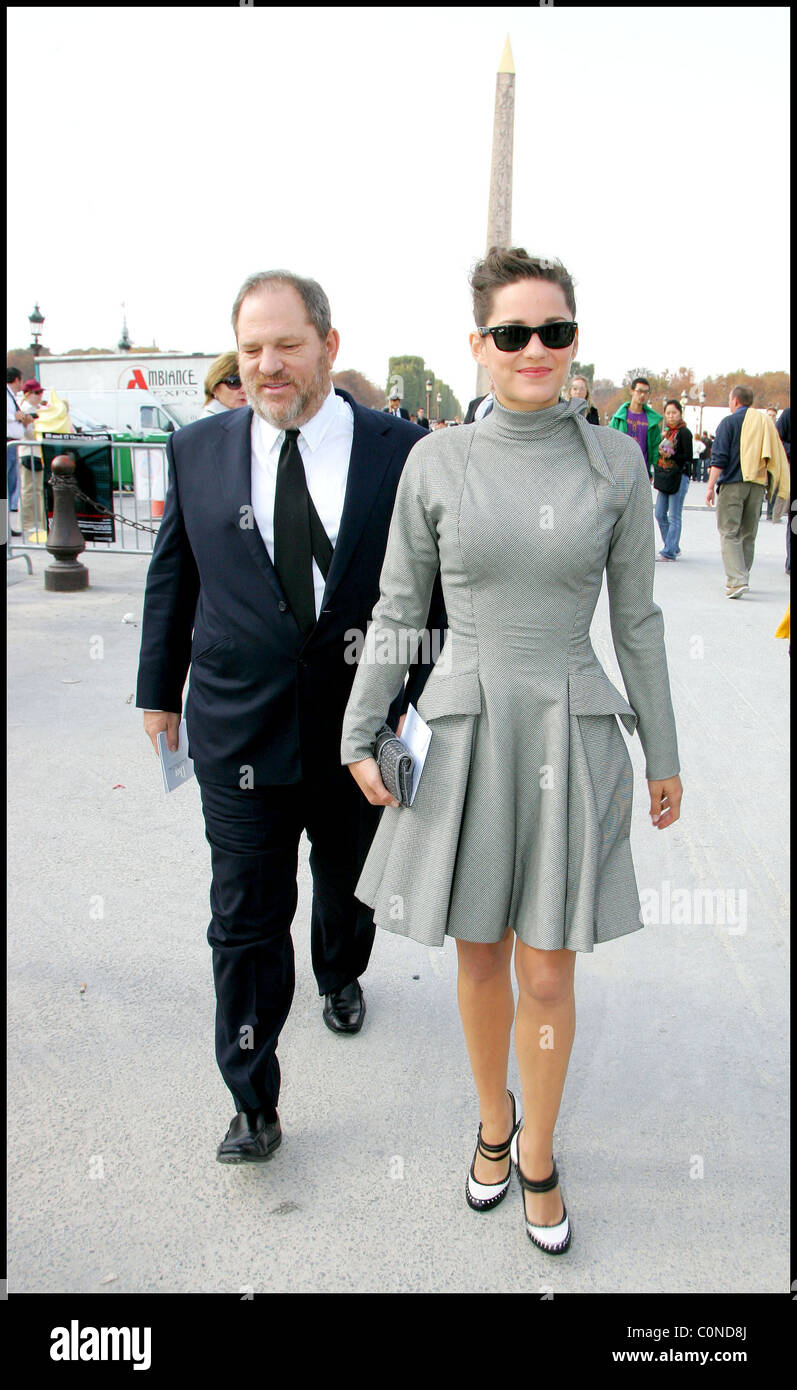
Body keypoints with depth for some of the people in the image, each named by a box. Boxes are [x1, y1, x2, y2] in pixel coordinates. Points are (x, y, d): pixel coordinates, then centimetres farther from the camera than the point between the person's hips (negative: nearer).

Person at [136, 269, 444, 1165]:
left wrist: (422, 692, -4)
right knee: (245, 924, 4)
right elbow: (172, 579, 7)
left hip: (361, 729, 1)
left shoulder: (401, 450, -6)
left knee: (349, 889, 23)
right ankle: (253, 1105, 22)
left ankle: (340, 977, 56)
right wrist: (158, 690, 12)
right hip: (238, 729, 0)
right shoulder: (197, 451, -1)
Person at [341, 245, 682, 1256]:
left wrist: (662, 754, 8)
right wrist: (361, 738, 2)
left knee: (548, 974, 7)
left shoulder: (614, 462, -1)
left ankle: (537, 1154, 33)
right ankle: (494, 1125, 41)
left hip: (573, 737, 0)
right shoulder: (437, 462, -2)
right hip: (466, 732, 1)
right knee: (479, 955, 15)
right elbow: (397, 610, 4)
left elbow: (638, 619, 5)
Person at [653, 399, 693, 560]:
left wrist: (670, 455, -24)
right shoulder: (666, 432, 16)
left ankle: (669, 552, -4)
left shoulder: (684, 432, -7)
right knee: (660, 514, 7)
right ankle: (674, 547, 19)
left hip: (679, 477, -8)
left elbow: (688, 457, -13)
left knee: (674, 517, -6)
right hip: (665, 477, 8)